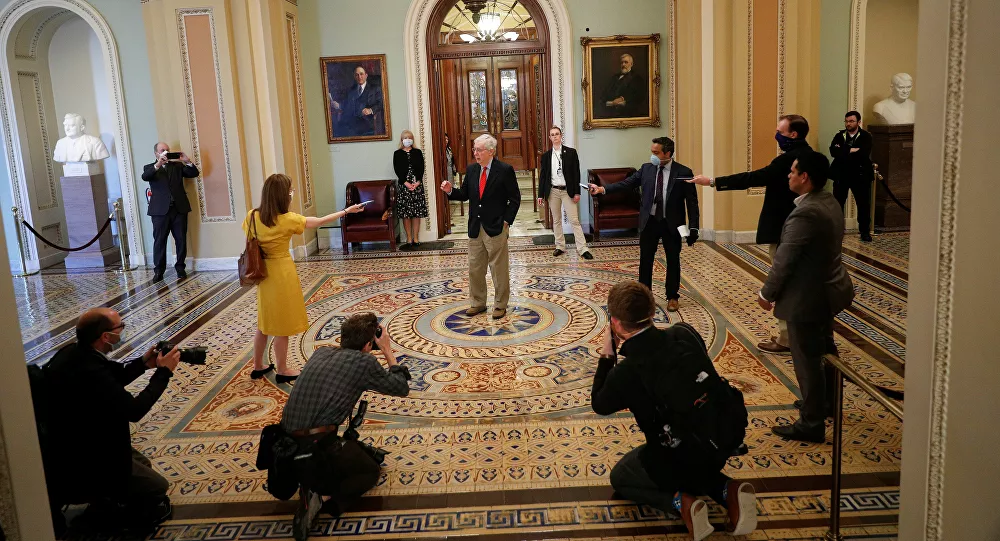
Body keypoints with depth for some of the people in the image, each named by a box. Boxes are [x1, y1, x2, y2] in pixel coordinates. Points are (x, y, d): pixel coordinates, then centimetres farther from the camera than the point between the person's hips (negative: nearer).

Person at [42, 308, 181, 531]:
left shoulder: (75, 352, -5)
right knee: (158, 487, 2)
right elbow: (134, 410, -29)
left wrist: (142, 363, 0)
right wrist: (164, 372, -20)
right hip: (78, 464, -10)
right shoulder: (88, 371, -34)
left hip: (70, 445, 10)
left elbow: (112, 379, 11)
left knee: (143, 465, 24)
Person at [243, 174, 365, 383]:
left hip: (264, 272, 6)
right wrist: (347, 211, 1)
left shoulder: (252, 216, -5)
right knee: (281, 325, 7)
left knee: (265, 322, 20)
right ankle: (282, 371, 19)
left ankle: (258, 367, 31)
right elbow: (320, 221, -9)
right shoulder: (287, 220, -20)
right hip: (281, 272, -6)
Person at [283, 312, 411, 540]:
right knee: (370, 471, 20)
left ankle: (312, 481, 4)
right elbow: (402, 388, 8)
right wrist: (387, 350, 15)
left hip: (288, 444, 7)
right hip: (318, 444, -7)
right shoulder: (364, 362, -6)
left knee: (360, 453, 29)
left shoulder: (321, 352, 11)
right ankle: (323, 502, -7)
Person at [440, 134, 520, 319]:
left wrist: (506, 221, -11)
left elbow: (515, 198, -6)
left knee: (499, 269, 5)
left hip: (496, 228, -5)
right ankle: (478, 303, 26)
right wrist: (450, 191, -8)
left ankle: (500, 305, 18)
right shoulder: (471, 170, 7)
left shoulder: (505, 170, -8)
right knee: (474, 268, 12)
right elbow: (465, 194, 11)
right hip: (475, 228, 5)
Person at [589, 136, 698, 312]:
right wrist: (602, 189, -17)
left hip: (672, 224, -2)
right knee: (645, 260, 8)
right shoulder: (646, 169, 1)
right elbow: (627, 183, -4)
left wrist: (693, 228, -11)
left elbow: (692, 202, -7)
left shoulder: (684, 172, -8)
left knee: (673, 261, 9)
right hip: (649, 222, 3)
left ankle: (672, 297, 25)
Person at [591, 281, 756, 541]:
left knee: (620, 477, 22)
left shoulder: (626, 373, -20)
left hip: (685, 456, -6)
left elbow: (599, 405, 2)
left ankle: (680, 501, -3)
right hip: (728, 435, 6)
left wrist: (606, 356, 6)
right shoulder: (684, 333, -7)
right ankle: (728, 491, 11)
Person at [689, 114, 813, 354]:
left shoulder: (790, 158, -22)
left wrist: (713, 182, -26)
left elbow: (754, 178, -27)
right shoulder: (805, 155, 9)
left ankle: (786, 339, 7)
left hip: (784, 230, -10)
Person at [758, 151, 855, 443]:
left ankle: (812, 424, 13)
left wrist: (766, 293, -10)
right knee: (824, 350, 25)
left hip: (807, 297, -10)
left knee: (808, 361, 1)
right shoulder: (830, 202, 3)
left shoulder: (805, 214, -28)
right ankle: (826, 402, 44)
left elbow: (784, 259, -23)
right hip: (828, 290, 10)